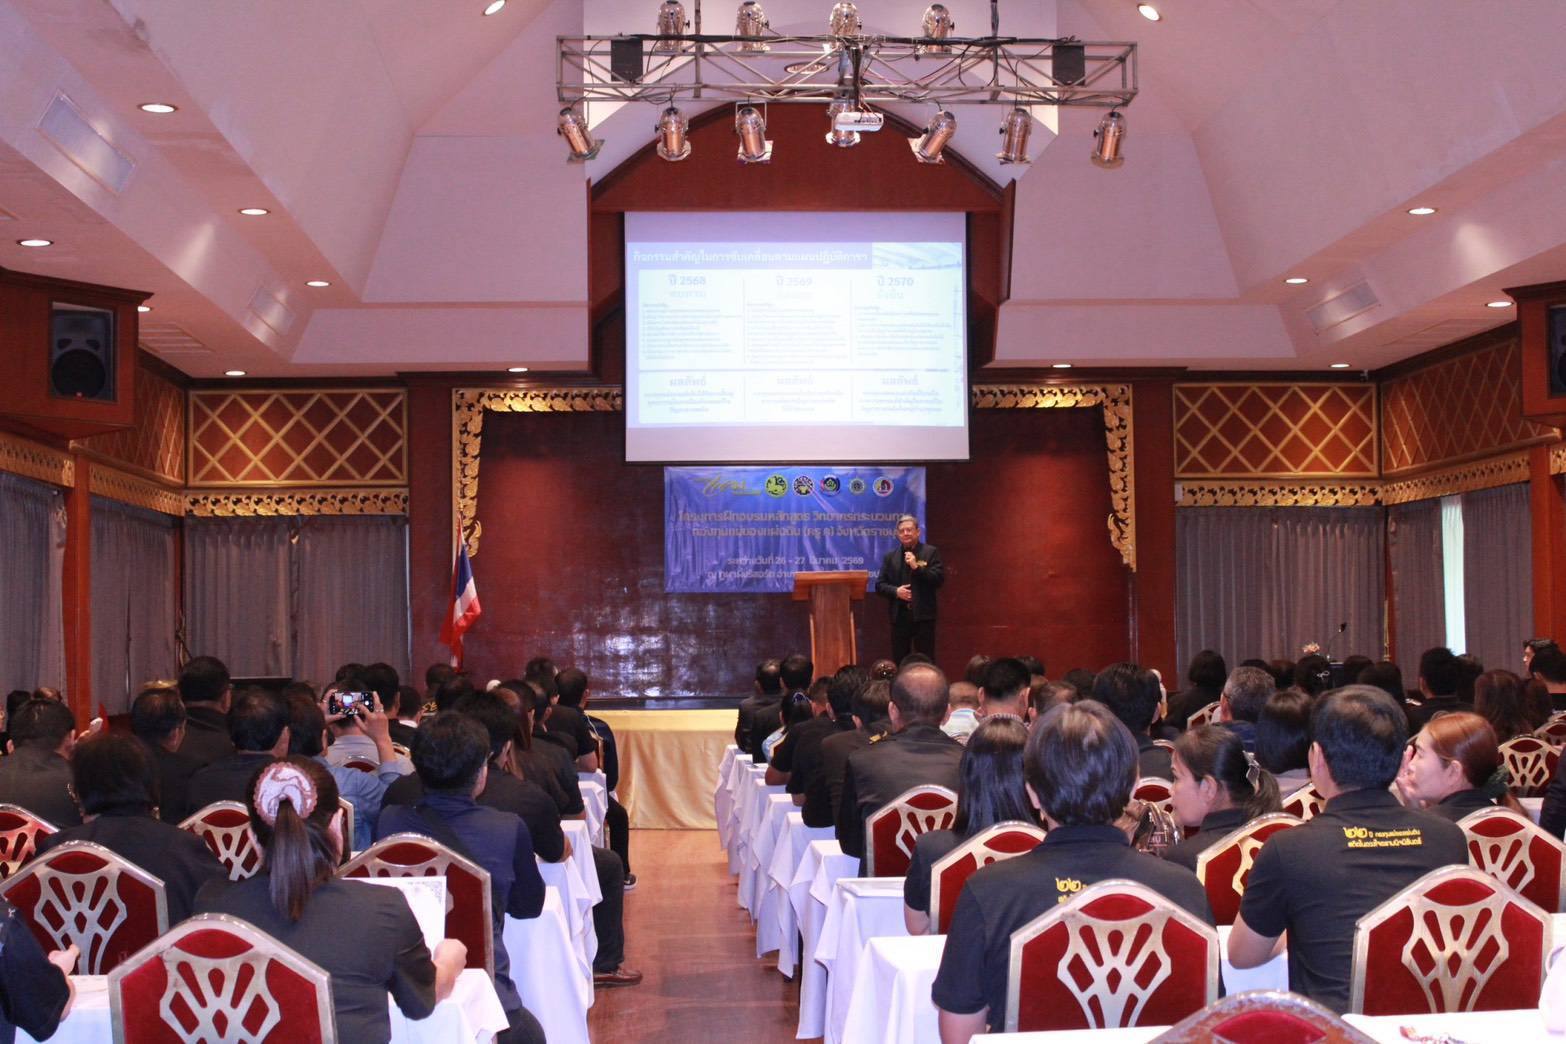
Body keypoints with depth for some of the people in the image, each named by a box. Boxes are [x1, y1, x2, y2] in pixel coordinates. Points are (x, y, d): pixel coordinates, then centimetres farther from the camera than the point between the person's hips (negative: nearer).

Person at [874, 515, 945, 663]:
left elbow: (939, 579, -7)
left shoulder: (931, 553, 2)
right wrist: (895, 591, -9)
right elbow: (879, 585, 9)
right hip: (899, 616, 3)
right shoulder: (890, 556, 11)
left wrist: (917, 567, -14)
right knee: (899, 661, 6)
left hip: (923, 616, -3)